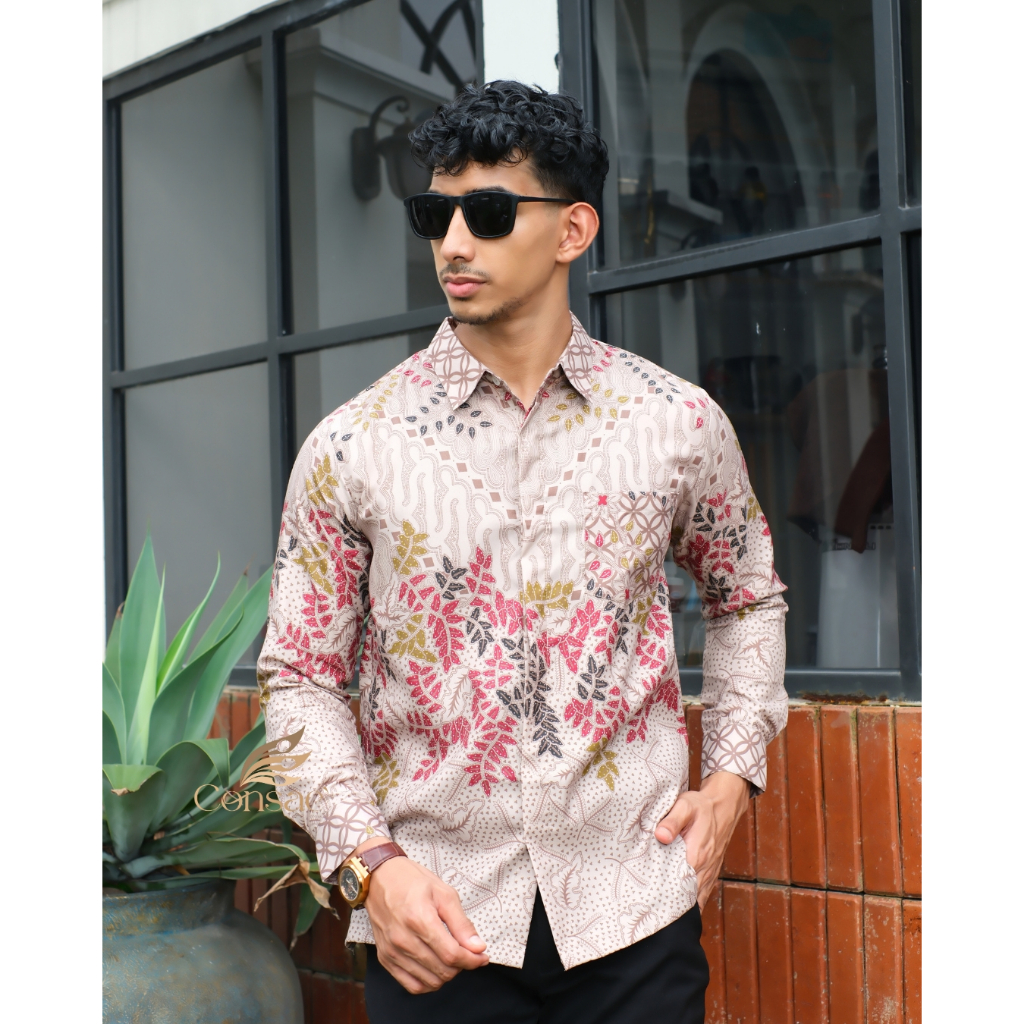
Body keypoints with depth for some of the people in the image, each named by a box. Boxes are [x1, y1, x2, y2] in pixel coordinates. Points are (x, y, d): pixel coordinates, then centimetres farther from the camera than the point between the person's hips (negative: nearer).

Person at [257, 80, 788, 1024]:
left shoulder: (681, 425, -1)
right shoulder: (350, 448, -4)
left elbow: (748, 599, 14)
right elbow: (301, 677, 0)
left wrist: (732, 774, 3)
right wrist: (372, 862, -12)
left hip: (632, 907, 1)